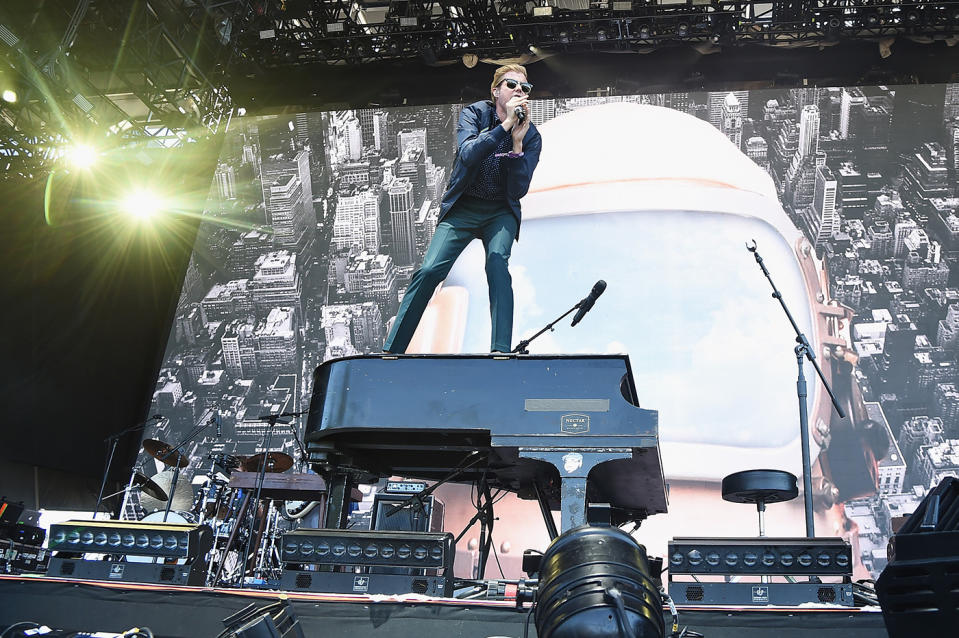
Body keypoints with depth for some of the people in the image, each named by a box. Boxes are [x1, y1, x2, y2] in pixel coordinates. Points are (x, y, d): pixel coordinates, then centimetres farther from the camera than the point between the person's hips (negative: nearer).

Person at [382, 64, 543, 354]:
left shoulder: (531, 136, -5)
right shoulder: (474, 113, -6)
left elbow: (518, 190, -14)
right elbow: (468, 154, -25)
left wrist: (517, 142, -24)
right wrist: (505, 125, -31)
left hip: (501, 212, 1)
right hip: (462, 208, 0)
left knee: (498, 263, -27)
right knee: (429, 270, -13)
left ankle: (501, 350, -27)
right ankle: (391, 350, -5)